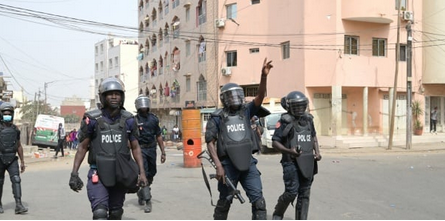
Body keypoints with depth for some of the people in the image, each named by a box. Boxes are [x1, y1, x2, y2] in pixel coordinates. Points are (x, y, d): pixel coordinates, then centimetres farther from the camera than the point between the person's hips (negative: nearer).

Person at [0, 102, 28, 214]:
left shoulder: (15, 129, 7)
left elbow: (19, 146, 13)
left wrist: (22, 162, 12)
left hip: (12, 160, 2)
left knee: (16, 180, -13)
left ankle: (19, 205, -20)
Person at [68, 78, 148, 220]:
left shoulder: (128, 120, 1)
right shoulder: (92, 120, -7)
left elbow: (135, 148, 6)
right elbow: (82, 147, -1)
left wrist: (142, 172, -1)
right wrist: (74, 173, -8)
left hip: (120, 175, 3)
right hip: (98, 175, -3)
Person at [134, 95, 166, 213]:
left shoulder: (154, 119, 8)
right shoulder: (134, 120, -4)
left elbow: (158, 136, 12)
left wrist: (163, 152, 9)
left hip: (152, 149, 5)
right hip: (140, 149, -4)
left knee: (151, 174, 13)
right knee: (144, 174, -10)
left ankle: (141, 193, 37)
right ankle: (147, 201, -10)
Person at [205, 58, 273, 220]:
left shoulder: (246, 111, 7)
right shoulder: (217, 117, -2)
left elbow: (260, 97, -8)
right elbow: (210, 143, -4)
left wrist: (264, 76, -24)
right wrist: (218, 166, -12)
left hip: (248, 163, 3)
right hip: (228, 165, -2)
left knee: (258, 199, -5)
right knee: (225, 201, 10)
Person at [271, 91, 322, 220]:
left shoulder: (308, 119, 11)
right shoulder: (285, 121, -7)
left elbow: (313, 137, 26)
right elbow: (275, 142, -8)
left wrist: (317, 152, 10)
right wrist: (289, 151, -23)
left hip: (307, 162, 6)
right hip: (291, 162, -6)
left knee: (304, 194, 7)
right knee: (291, 192, -10)